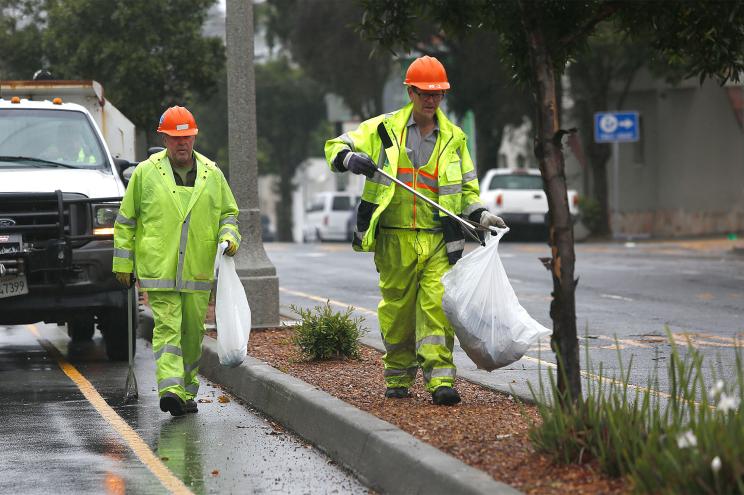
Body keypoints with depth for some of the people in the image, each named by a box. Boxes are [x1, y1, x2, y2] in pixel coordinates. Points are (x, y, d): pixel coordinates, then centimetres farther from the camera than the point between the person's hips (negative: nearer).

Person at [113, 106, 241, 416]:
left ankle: (187, 393, 20)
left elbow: (228, 214, 19)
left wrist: (229, 236, -3)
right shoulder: (146, 173, 3)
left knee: (192, 332, 8)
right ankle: (171, 389, -24)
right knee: (167, 327, -14)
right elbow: (126, 221, 8)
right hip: (158, 269, -3)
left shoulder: (212, 174, 10)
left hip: (198, 271, 3)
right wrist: (123, 262, 5)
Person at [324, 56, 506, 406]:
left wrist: (479, 214, 3)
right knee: (397, 309, 6)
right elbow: (336, 147, 5)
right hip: (394, 239, -1)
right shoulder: (383, 129, 5)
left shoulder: (453, 138, 13)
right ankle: (398, 377, 22)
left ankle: (440, 379, -13)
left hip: (438, 241, 1)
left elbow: (467, 187, 21)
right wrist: (350, 158, -18)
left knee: (437, 306, -12)